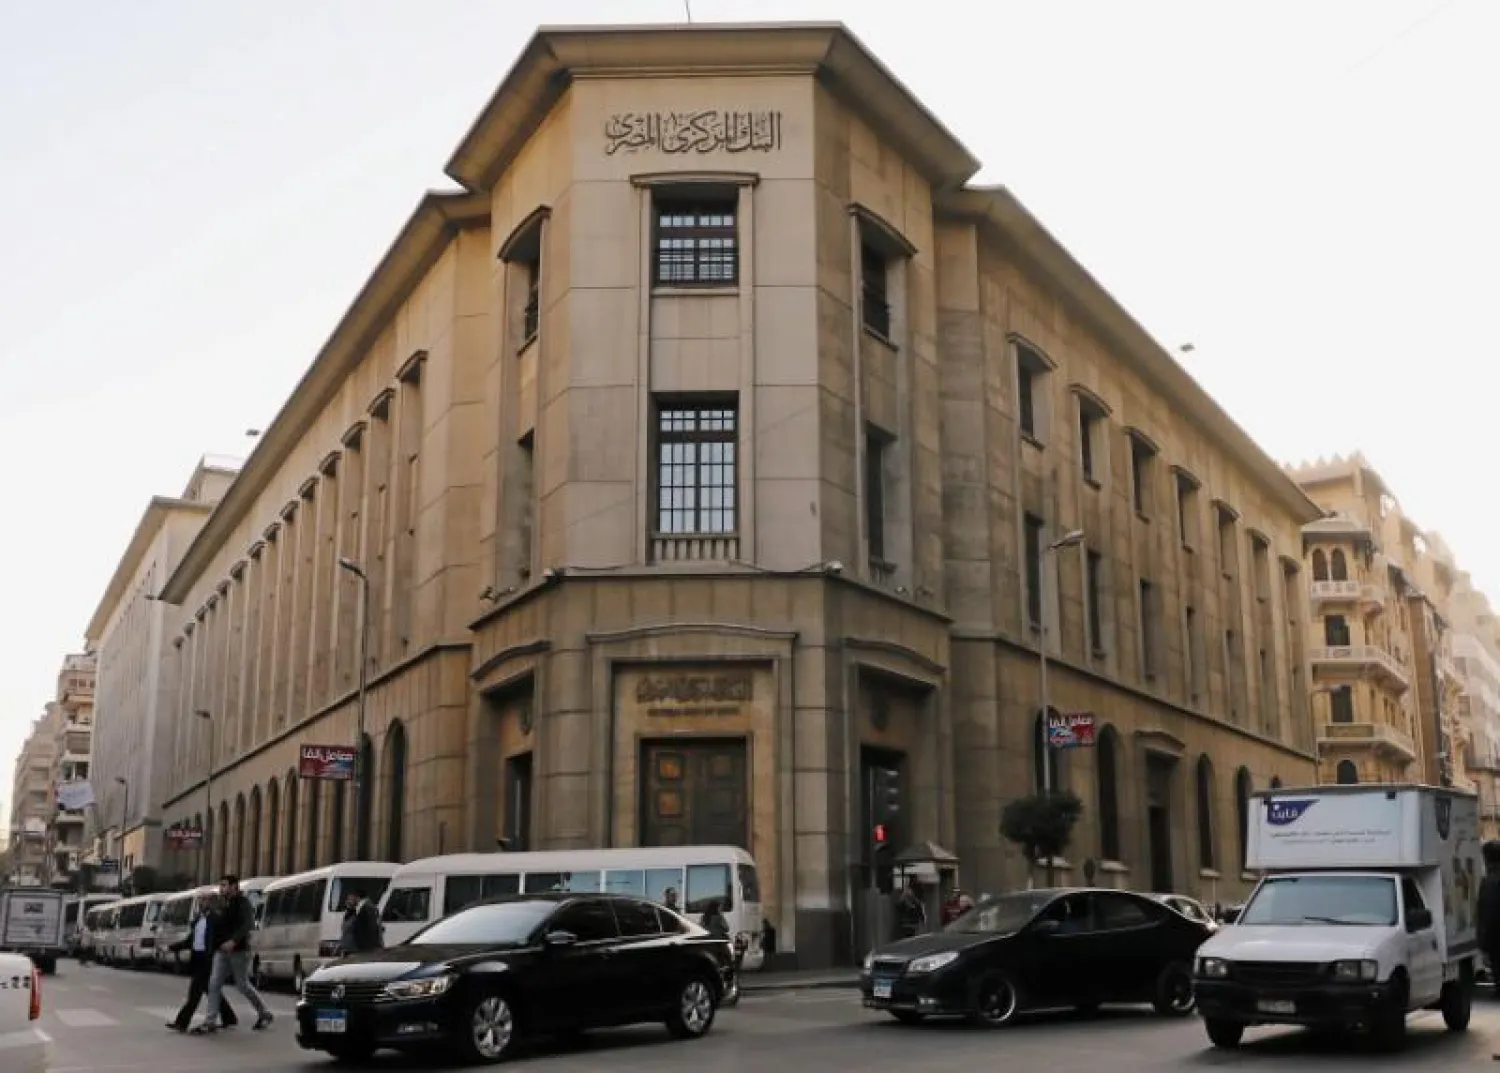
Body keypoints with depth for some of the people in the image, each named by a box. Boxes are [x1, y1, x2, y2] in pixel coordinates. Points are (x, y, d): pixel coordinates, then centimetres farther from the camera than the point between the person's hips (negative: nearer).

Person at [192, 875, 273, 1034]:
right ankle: (210, 1022, -3)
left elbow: (248, 925, -22)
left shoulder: (243, 903, -9)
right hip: (222, 951, 8)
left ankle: (265, 1014, 17)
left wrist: (233, 941, -32)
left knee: (243, 985, 1)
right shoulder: (225, 905, 17)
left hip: (238, 951, -8)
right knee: (214, 984, -3)